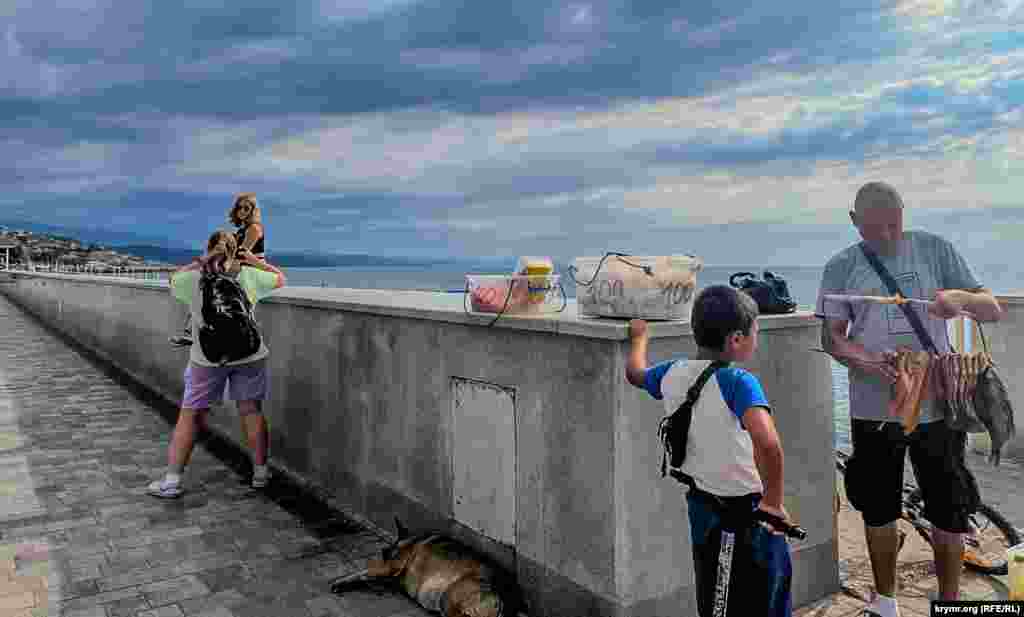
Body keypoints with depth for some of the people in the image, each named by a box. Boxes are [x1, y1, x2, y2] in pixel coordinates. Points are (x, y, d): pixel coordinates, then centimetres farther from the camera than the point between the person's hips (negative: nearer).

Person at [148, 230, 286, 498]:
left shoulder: (193, 280, -2)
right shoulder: (249, 276, -1)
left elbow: (173, 278, 20)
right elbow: (280, 278, 16)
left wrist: (198, 263, 25)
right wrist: (256, 262, 24)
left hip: (208, 357, -1)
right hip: (249, 354, 1)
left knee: (190, 415, 9)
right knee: (251, 411, 11)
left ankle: (172, 480, 11)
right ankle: (260, 472, 18)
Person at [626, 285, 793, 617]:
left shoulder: (672, 372, -2)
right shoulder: (738, 382, -23)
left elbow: (635, 372, 20)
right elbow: (768, 444, -39)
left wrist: (639, 335, 38)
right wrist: (773, 502, -25)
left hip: (701, 509, 7)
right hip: (745, 515, -6)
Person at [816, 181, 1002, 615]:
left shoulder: (935, 249, 1)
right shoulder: (841, 267, 1)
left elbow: (992, 310, 3)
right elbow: (831, 336, -2)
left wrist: (961, 297, -20)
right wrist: (864, 360, -23)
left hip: (937, 404, 0)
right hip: (874, 408, 0)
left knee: (949, 509, 11)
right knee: (878, 509, 13)